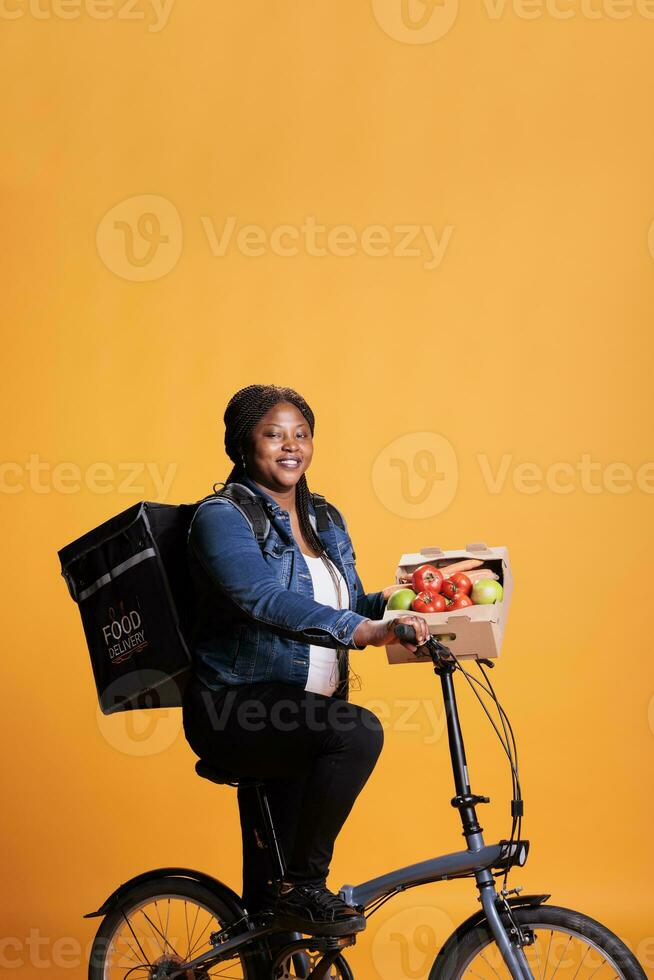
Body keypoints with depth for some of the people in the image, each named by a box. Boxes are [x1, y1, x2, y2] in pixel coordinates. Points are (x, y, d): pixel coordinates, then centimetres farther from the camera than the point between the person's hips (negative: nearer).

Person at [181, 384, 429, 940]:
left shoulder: (327, 522, 14)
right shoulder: (223, 516, -11)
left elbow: (347, 606, 19)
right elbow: (265, 600, -27)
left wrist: (389, 602, -3)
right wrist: (364, 630, -36)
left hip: (304, 715, 8)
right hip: (237, 707, -8)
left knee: (269, 886, 12)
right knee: (358, 731, -32)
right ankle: (305, 885, -20)